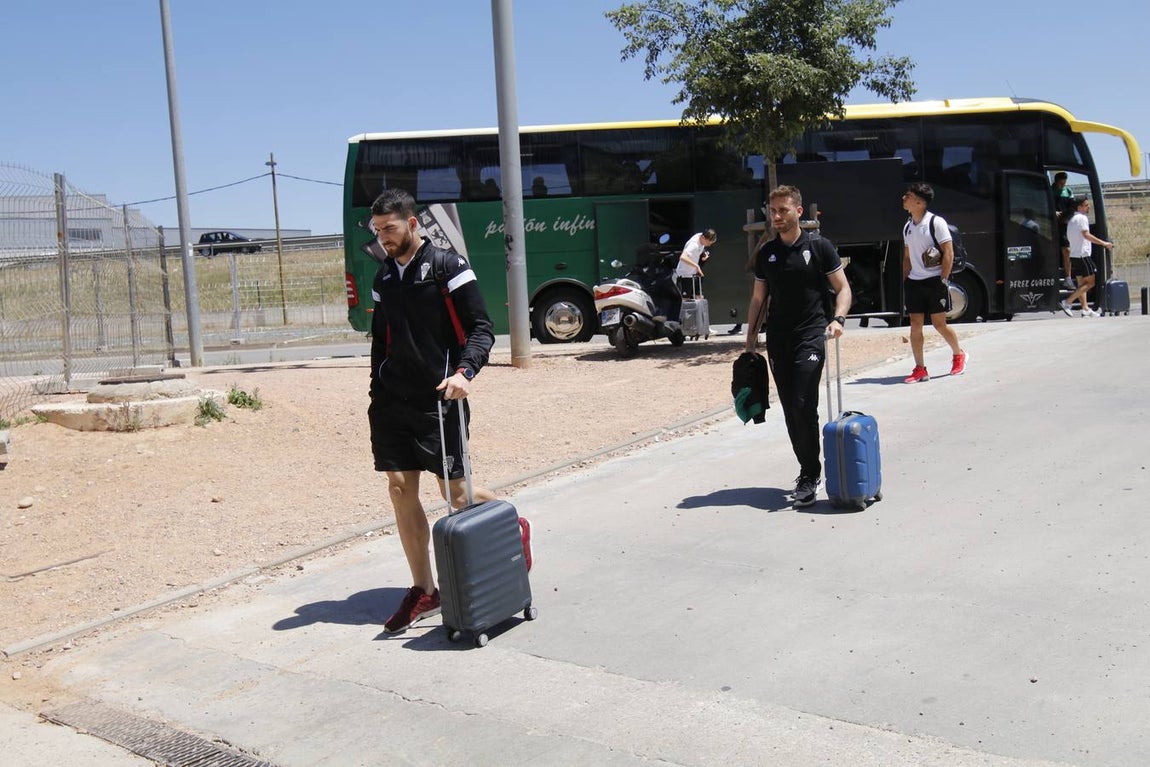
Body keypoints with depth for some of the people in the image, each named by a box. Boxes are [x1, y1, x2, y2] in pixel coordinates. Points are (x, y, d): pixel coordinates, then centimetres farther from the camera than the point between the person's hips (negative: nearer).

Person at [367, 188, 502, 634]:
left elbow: (481, 329, -10)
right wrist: (377, 395, 17)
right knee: (400, 489, 2)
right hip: (392, 401, 6)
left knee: (456, 492, -2)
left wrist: (464, 371, -26)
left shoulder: (446, 267, -6)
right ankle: (423, 592, 10)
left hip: (437, 400, -6)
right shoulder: (384, 278, 14)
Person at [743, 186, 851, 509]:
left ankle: (809, 475, -3)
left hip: (811, 334, -5)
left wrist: (838, 318, -17)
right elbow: (758, 298, 17)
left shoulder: (819, 246, 0)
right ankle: (810, 470, 18)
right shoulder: (765, 253, 12)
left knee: (803, 404, -14)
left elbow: (843, 288, 0)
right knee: (790, 408, 5)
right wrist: (750, 339, 12)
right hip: (778, 337, 5)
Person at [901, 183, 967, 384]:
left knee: (939, 324, -1)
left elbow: (949, 253, -10)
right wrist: (905, 280, 11)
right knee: (915, 325, 1)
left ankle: (958, 354, 24)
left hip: (934, 281, -6)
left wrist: (943, 280, -14)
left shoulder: (936, 222, -9)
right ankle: (920, 369, 6)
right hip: (914, 282, 6)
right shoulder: (908, 227, 11)